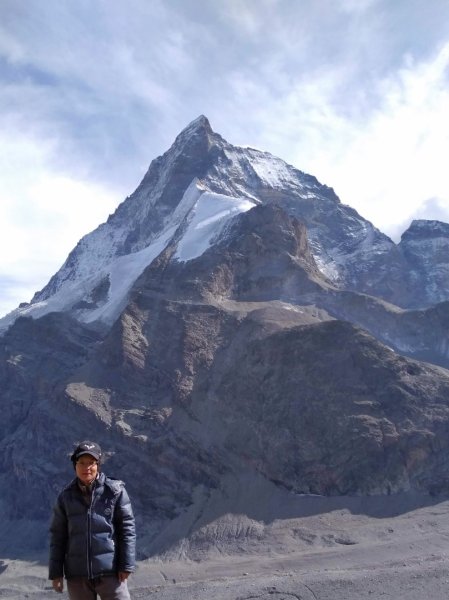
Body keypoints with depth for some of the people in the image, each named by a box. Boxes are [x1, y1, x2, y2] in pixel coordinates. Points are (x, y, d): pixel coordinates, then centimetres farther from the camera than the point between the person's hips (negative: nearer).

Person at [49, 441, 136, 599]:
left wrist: (126, 565, -7)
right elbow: (57, 536, 7)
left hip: (110, 571, -3)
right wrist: (55, 573, 6)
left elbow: (127, 528, -4)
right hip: (77, 574, 3)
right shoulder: (66, 497, 2)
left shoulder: (115, 491, -6)